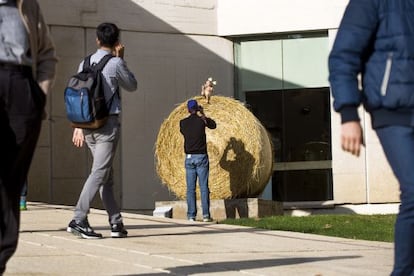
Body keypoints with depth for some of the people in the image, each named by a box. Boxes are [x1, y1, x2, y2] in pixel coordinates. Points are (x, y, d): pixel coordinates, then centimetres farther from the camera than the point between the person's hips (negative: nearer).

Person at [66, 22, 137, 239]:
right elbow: (132, 86, 9)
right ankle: (79, 220, -17)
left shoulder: (85, 64, 8)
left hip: (88, 124, 6)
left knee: (106, 175, 12)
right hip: (108, 123, -6)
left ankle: (116, 222, 13)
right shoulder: (115, 64, -7)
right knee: (99, 173, -8)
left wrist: (78, 126, 14)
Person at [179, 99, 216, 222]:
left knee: (190, 188, 3)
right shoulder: (201, 120, -3)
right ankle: (206, 215, -6)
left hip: (189, 158, 2)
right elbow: (213, 125, 17)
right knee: (204, 187, -1)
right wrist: (203, 115, 27)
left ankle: (191, 215, 0)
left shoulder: (183, 122, 1)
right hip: (202, 157, -2)